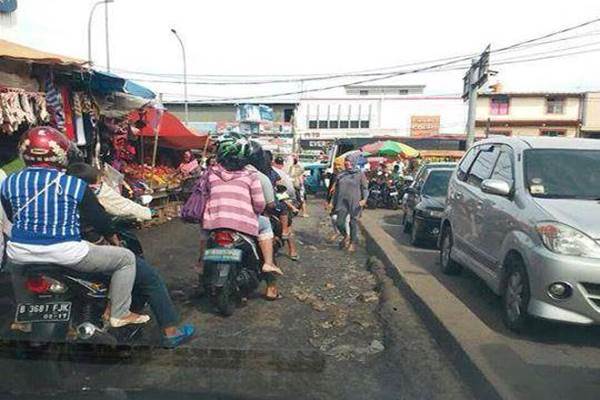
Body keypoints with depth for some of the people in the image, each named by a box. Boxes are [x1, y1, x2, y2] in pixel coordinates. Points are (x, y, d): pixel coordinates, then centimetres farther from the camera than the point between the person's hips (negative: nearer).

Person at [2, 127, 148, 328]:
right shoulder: (75, 184, -6)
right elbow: (97, 216, 2)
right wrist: (113, 237, 21)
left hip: (20, 253, 5)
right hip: (66, 253, -5)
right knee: (126, 258, 9)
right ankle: (119, 314, 11)